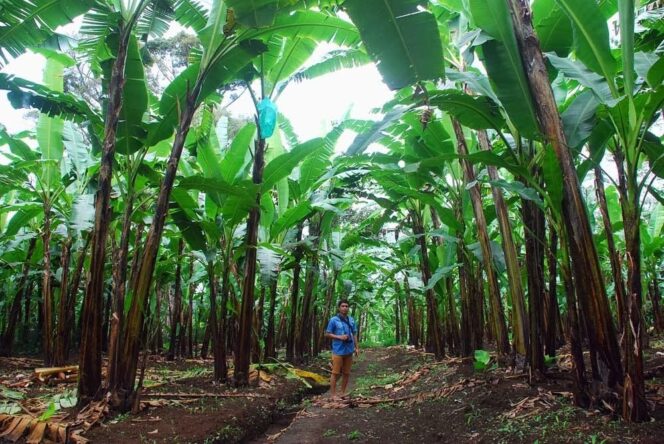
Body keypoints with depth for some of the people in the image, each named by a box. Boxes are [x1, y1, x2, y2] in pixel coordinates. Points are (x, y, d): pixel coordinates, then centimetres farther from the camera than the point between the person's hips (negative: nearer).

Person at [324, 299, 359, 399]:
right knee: (336, 373, -2)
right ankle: (333, 395, 5)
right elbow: (327, 334, -4)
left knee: (346, 373, 11)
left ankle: (343, 393, 23)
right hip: (338, 351, -5)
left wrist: (357, 347, 8)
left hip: (349, 350, 5)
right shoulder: (333, 320, -6)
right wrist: (339, 337, -15)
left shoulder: (351, 320, 8)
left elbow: (354, 334, 13)